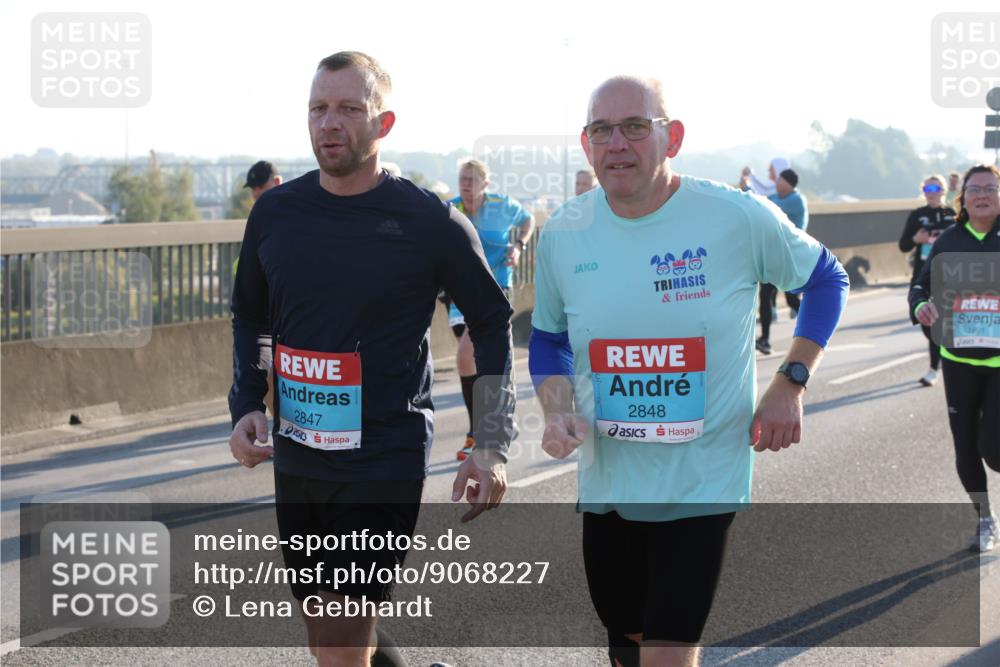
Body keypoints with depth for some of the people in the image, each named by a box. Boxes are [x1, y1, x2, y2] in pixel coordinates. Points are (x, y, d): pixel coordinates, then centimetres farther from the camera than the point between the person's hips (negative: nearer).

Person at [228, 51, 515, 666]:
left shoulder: (430, 222, -9)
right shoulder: (276, 212, 4)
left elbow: (493, 324, 0)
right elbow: (251, 316, 17)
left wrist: (492, 446, -7)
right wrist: (246, 404, 2)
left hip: (386, 462, -5)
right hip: (296, 458, 5)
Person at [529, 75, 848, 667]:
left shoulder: (737, 218, -12)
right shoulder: (563, 234, -2)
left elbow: (827, 280, 4)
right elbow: (548, 338, 13)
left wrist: (791, 384, -4)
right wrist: (557, 410, -6)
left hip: (702, 482, -4)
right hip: (607, 481, 4)